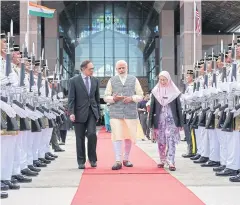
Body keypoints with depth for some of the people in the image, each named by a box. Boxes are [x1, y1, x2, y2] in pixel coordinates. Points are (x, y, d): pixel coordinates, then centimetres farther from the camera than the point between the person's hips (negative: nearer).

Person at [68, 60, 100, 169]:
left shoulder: (95, 80, 10)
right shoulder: (74, 81, -2)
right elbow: (71, 98, -5)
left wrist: (98, 113, 13)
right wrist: (71, 113, -14)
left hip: (92, 112, 2)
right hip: (80, 113, -2)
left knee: (92, 134, -13)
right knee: (80, 138, 3)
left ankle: (92, 159, 4)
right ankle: (81, 161, 15)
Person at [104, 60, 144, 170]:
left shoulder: (134, 79, 11)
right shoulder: (112, 81, 11)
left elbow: (140, 96, 10)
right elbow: (106, 97, 9)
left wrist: (132, 98, -9)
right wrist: (113, 98, -11)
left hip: (131, 112, 1)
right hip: (115, 113, -1)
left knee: (129, 136, 6)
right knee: (117, 136, -11)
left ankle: (126, 159, 21)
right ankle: (118, 161, -11)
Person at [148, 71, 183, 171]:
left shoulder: (174, 91, 2)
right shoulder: (155, 91, 6)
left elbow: (178, 107, 4)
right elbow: (152, 107, 6)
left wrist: (180, 123, 1)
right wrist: (151, 122, 2)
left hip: (171, 120, -2)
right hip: (159, 120, 2)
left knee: (171, 141, -10)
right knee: (161, 142, 8)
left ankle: (171, 162, -12)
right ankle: (162, 161, 19)